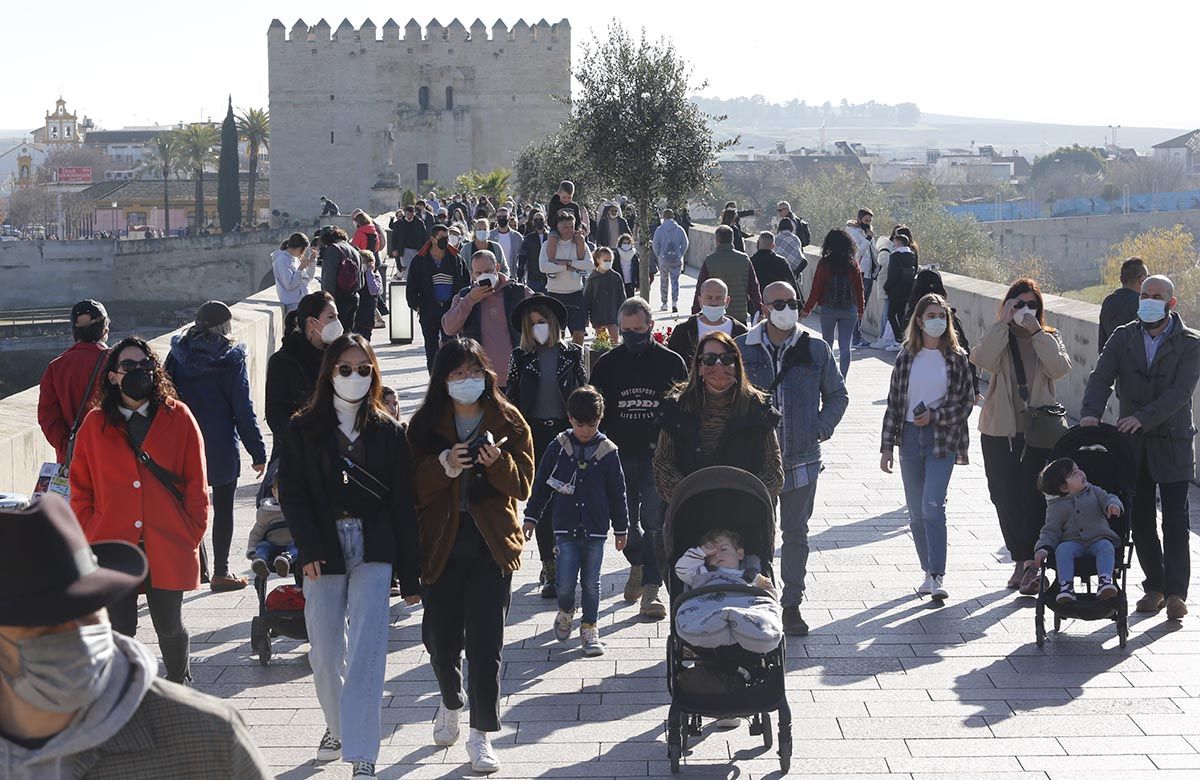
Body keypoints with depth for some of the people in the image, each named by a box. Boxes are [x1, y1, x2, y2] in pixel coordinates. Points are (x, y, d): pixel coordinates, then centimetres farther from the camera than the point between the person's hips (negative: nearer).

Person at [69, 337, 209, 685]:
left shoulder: (178, 418, 1)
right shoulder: (95, 424, 4)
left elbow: (196, 484, 2)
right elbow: (80, 488, 9)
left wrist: (192, 535, -4)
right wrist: (90, 536, 0)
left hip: (168, 548, 0)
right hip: (113, 546, 0)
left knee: (169, 627, 11)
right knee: (119, 631, 0)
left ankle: (179, 683, 36)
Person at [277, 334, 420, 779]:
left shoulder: (388, 432, 6)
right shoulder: (304, 430, 6)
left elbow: (403, 505, 5)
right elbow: (291, 493, 0)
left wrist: (409, 576, 2)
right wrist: (308, 549, -14)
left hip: (373, 551, -1)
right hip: (324, 553, 1)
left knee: (366, 651, -11)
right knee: (325, 654, 7)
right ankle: (337, 727, 33)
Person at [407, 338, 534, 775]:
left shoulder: (508, 422, 3)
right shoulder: (425, 424, 4)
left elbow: (522, 485, -1)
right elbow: (413, 486, -3)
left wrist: (498, 463, -21)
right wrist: (444, 466, -21)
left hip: (492, 545, -1)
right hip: (441, 545, 1)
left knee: (485, 642, -6)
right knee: (439, 637, 8)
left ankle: (481, 735, 2)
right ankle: (451, 703, 38)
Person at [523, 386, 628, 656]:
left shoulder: (608, 451, -1)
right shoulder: (558, 448, -2)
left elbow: (617, 493, 6)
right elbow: (540, 484, 7)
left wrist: (621, 529, 9)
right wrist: (531, 517, 7)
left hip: (595, 530, 0)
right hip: (565, 527, 0)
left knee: (591, 583, 6)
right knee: (565, 582, -6)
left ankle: (589, 628, 21)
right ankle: (566, 611, 25)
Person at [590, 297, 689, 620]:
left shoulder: (671, 362, 1)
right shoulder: (606, 364, 4)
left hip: (658, 456, -2)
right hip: (619, 455, 2)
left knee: (655, 521, -10)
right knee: (626, 521, 12)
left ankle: (651, 589, -8)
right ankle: (638, 565, 39)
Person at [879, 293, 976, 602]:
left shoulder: (956, 357, 0)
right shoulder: (906, 357, 5)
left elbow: (967, 402, 1)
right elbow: (894, 403, 7)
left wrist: (934, 416, -12)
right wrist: (887, 446, 4)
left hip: (942, 440, -3)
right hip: (910, 438, 3)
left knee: (932, 506, -16)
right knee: (916, 512, 7)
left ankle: (938, 577, -17)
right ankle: (929, 572, 19)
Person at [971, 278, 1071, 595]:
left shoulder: (1049, 339, 7)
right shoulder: (997, 337, 5)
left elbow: (1060, 369, -12)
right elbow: (983, 360, -17)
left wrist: (1037, 333, -15)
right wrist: (1003, 322, -15)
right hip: (1000, 431, 1)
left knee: (1036, 497, -9)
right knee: (1007, 499, 6)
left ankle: (1032, 563, -10)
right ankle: (1020, 560, 18)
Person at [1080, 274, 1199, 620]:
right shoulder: (1123, 338, 5)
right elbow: (1101, 378, -5)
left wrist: (1142, 417, -28)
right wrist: (1090, 412, -25)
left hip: (1172, 444, -3)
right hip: (1132, 444, 3)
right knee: (1140, 520, 8)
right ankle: (1154, 587, 19)